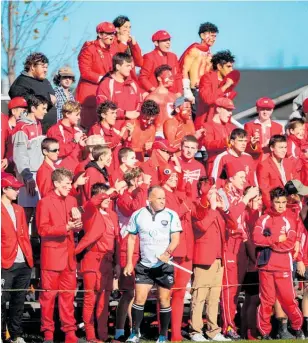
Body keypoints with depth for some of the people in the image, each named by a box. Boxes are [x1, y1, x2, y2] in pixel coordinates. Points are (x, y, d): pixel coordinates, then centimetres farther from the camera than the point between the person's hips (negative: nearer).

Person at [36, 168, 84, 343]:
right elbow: (42, 229, -12)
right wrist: (66, 227, -19)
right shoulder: (45, 202, -6)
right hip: (52, 254, -5)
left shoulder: (72, 201, 13)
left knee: (68, 294, 6)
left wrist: (77, 224, -4)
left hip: (69, 254, 5)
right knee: (49, 294, 0)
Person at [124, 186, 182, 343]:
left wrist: (167, 252, -25)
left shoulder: (171, 215, -4)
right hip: (144, 265, 1)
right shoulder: (137, 215, 1)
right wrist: (129, 262, 4)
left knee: (164, 300, 2)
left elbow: (175, 238, -6)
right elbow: (131, 238, 8)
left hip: (164, 265, -1)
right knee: (139, 298, -4)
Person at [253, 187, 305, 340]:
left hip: (283, 266, -1)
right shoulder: (263, 219, 6)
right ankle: (265, 332, 10)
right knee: (266, 300, 2)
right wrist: (277, 239, -12)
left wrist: (269, 242, -7)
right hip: (266, 265, 1)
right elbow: (256, 238, -9)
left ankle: (298, 328, 17)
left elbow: (290, 243, -8)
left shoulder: (289, 220, 4)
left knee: (288, 299, -1)